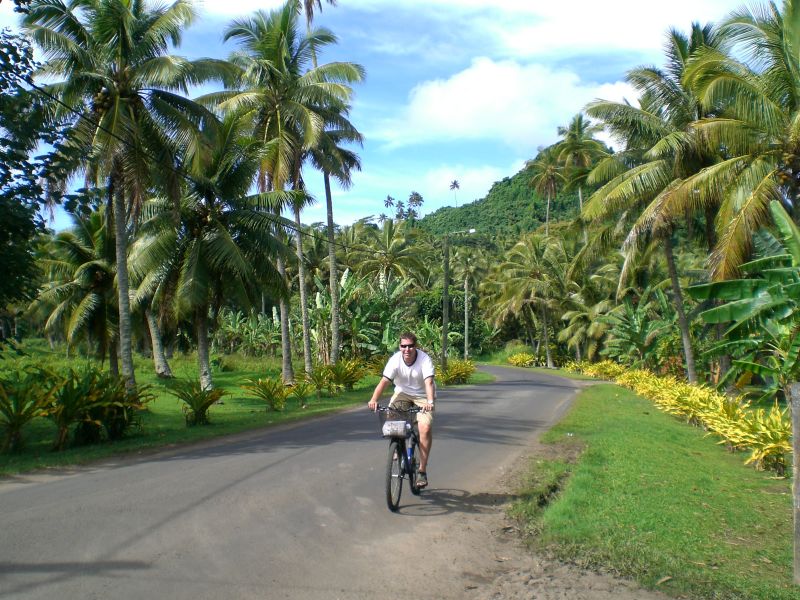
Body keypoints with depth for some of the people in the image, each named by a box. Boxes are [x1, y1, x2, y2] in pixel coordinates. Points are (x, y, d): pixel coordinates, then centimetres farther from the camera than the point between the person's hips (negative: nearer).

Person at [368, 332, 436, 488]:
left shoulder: (425, 359, -25)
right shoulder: (395, 359, -21)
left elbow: (429, 382, -37)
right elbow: (384, 381, -30)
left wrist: (430, 402, -54)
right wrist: (374, 399, -45)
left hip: (423, 396, -3)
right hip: (402, 393, 3)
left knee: (425, 428, -20)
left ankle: (422, 470, -8)